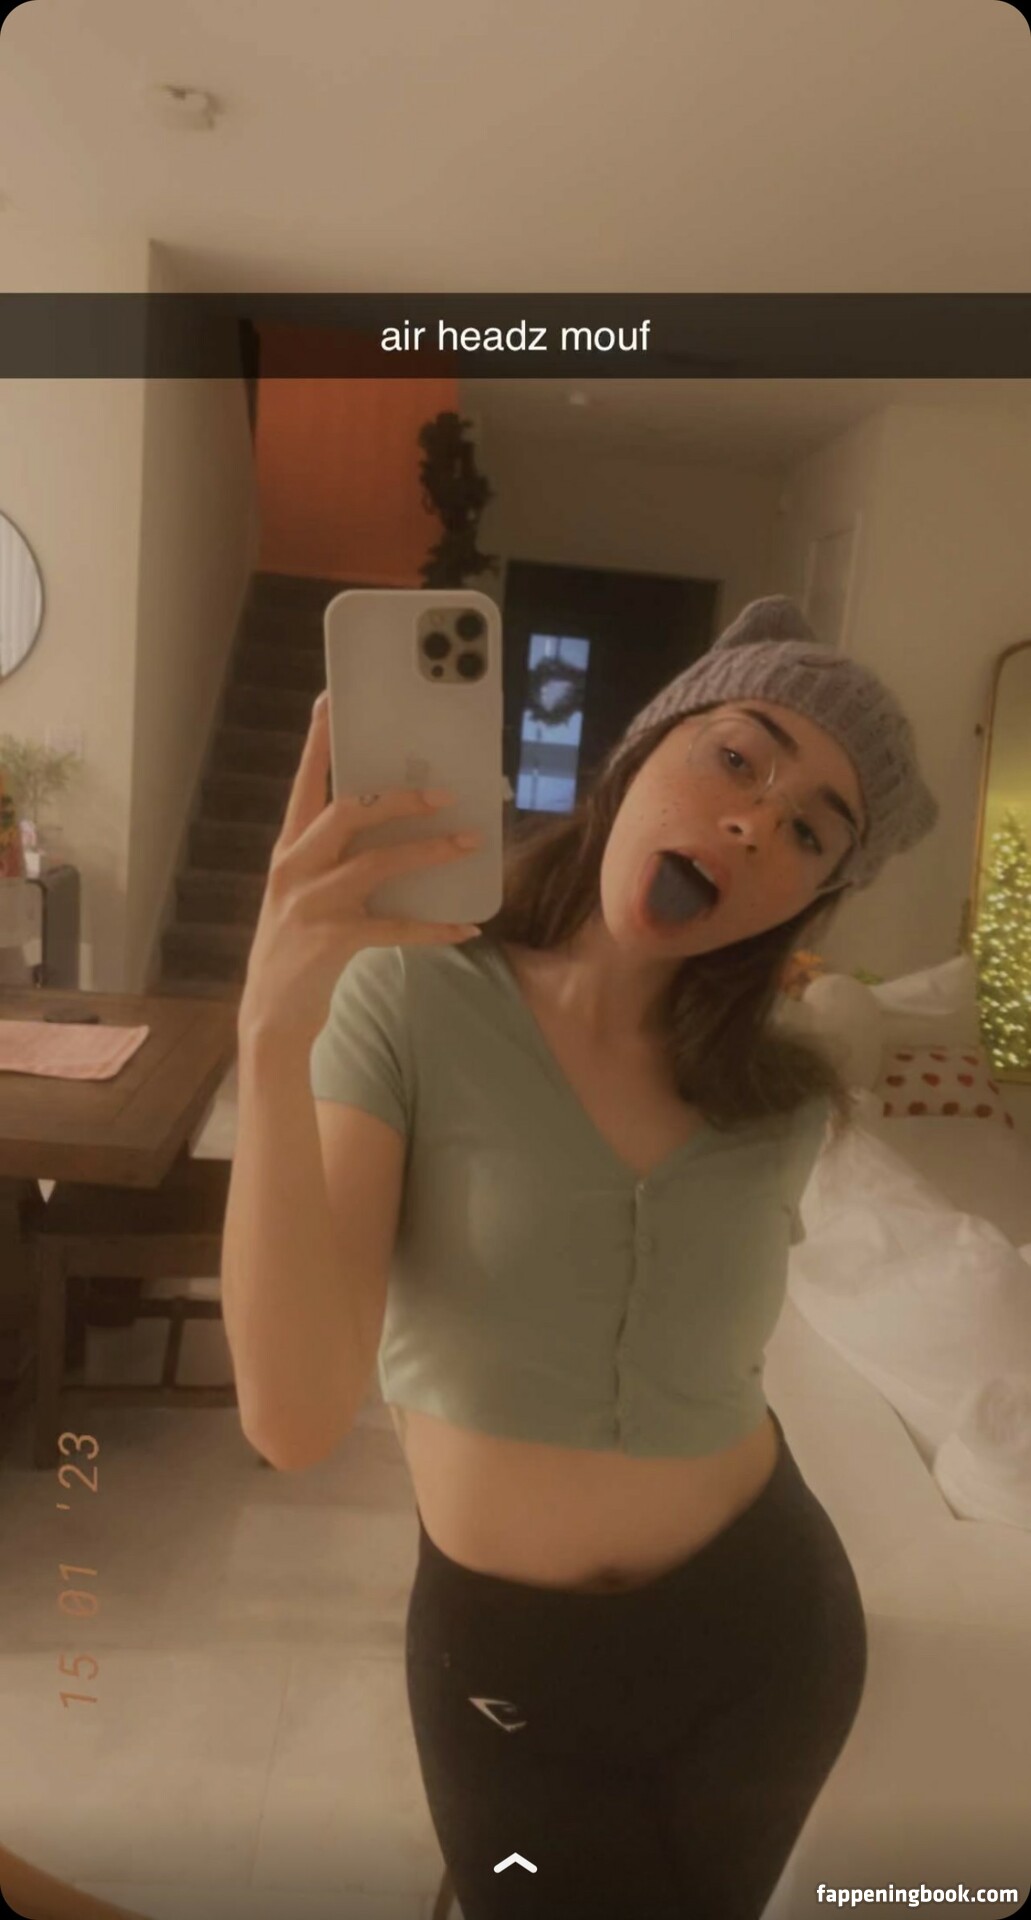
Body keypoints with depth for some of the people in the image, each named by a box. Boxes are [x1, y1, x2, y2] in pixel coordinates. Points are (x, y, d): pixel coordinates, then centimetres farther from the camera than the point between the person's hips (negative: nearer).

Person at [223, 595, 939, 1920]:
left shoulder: (786, 1102, -7)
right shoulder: (405, 999, -20)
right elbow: (295, 1418, -29)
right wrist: (275, 1025, -39)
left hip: (762, 1632, 4)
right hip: (502, 1661, -3)